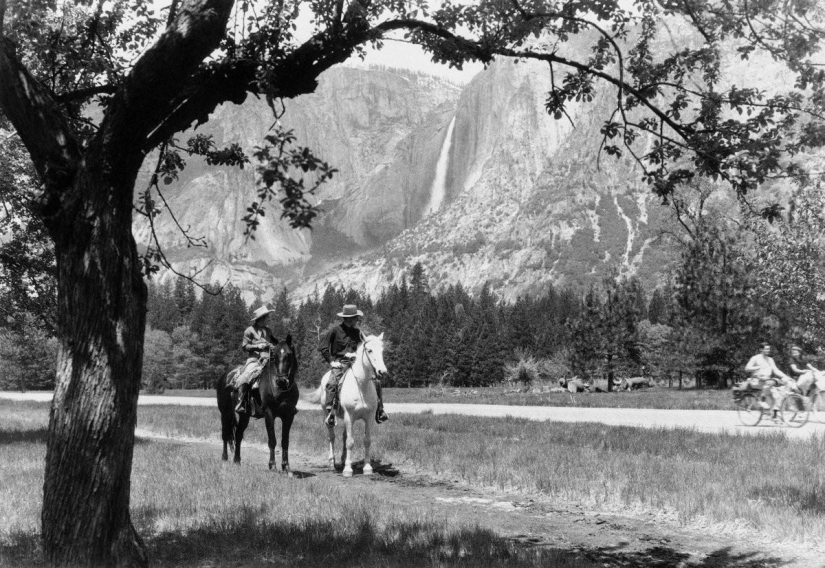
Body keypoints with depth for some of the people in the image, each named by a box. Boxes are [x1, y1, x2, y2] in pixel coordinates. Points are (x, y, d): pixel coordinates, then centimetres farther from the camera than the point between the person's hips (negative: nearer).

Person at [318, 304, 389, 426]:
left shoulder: (357, 332, 12)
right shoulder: (336, 330, -2)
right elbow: (323, 347, 0)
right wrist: (331, 361, -7)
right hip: (339, 363, -4)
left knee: (376, 381, -7)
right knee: (332, 384, -32)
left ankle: (379, 411, 4)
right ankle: (330, 414, -27)